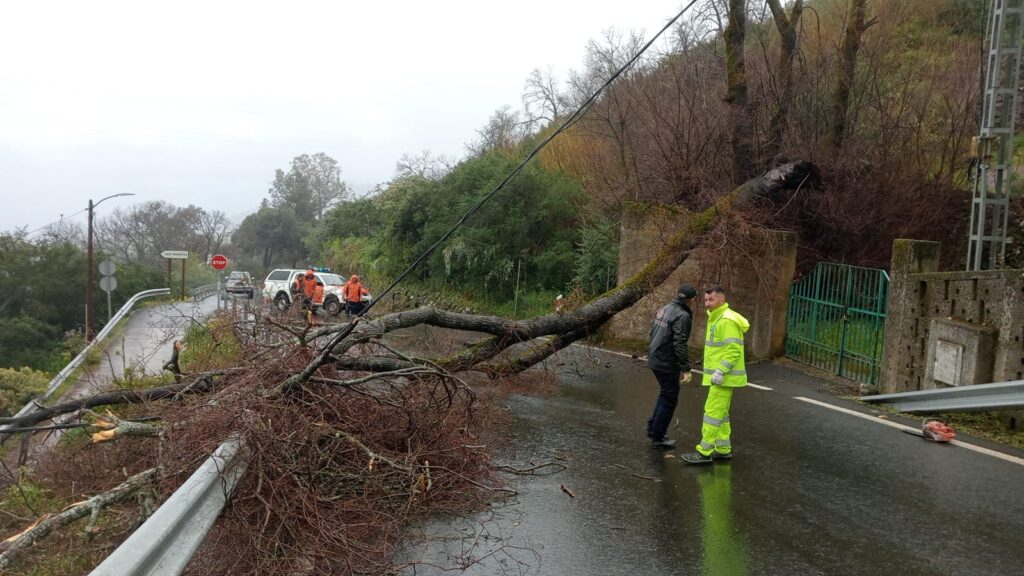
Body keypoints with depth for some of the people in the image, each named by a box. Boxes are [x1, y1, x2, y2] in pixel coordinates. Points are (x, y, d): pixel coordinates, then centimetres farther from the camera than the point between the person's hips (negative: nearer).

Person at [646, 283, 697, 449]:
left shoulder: (662, 309, 8)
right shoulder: (683, 316, -17)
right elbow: (680, 344, -22)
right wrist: (686, 369, -19)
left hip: (654, 360, 8)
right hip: (667, 364, -8)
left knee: (665, 394, 23)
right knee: (669, 399, 4)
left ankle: (652, 428, 25)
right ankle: (658, 437, 10)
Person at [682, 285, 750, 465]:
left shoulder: (727, 320, -18)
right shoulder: (716, 318, 15)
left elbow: (734, 350, -23)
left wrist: (721, 371, -25)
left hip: (724, 377, -11)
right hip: (720, 376, 11)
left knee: (712, 412, -8)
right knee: (721, 413, 15)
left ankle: (704, 453, -5)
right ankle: (723, 450, 22)